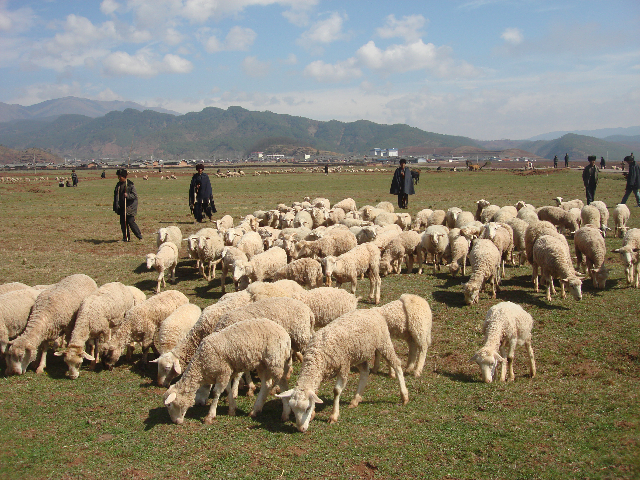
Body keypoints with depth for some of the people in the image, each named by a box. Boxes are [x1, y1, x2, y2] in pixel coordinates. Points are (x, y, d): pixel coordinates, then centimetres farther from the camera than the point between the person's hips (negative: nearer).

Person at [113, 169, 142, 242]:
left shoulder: (130, 184, -7)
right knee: (123, 223, 6)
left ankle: (139, 236, 2)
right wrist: (116, 207, 11)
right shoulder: (118, 185, 12)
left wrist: (128, 195, -28)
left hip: (129, 207, -6)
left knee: (131, 221, -11)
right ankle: (125, 238, 14)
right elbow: (116, 196, 18)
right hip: (121, 208, 6)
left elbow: (135, 195, -10)